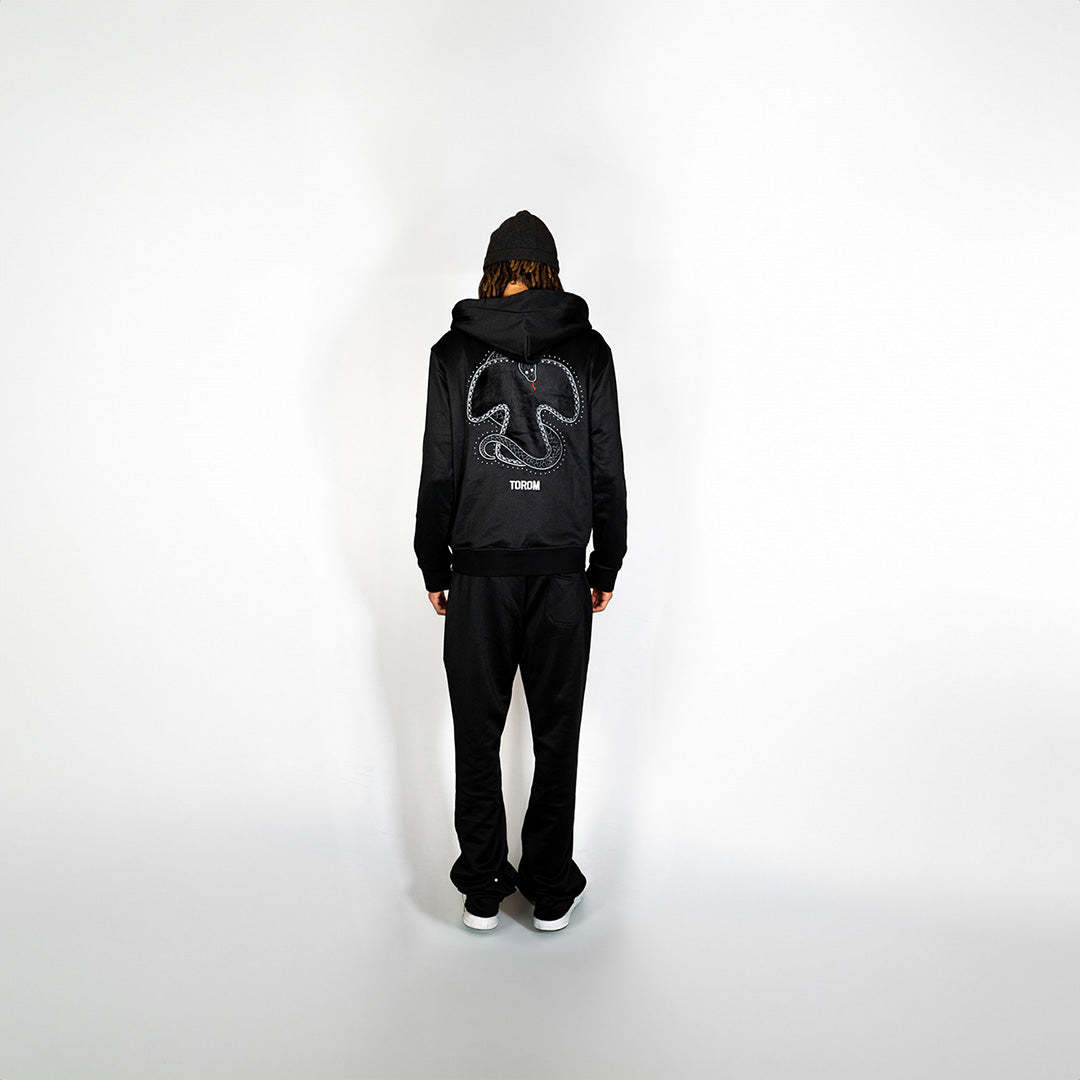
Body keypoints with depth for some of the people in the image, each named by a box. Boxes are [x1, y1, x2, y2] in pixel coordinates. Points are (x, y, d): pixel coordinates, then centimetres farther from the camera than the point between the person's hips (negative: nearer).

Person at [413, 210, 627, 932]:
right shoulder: (588, 349, 2)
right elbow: (608, 469, 2)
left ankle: (482, 893, 24)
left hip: (479, 573, 0)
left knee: (478, 736, 12)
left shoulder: (455, 350, 0)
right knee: (557, 737, 11)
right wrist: (606, 568, 9)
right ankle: (552, 893, 24)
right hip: (563, 574, 1)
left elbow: (439, 471, -1)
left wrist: (435, 568, 8)